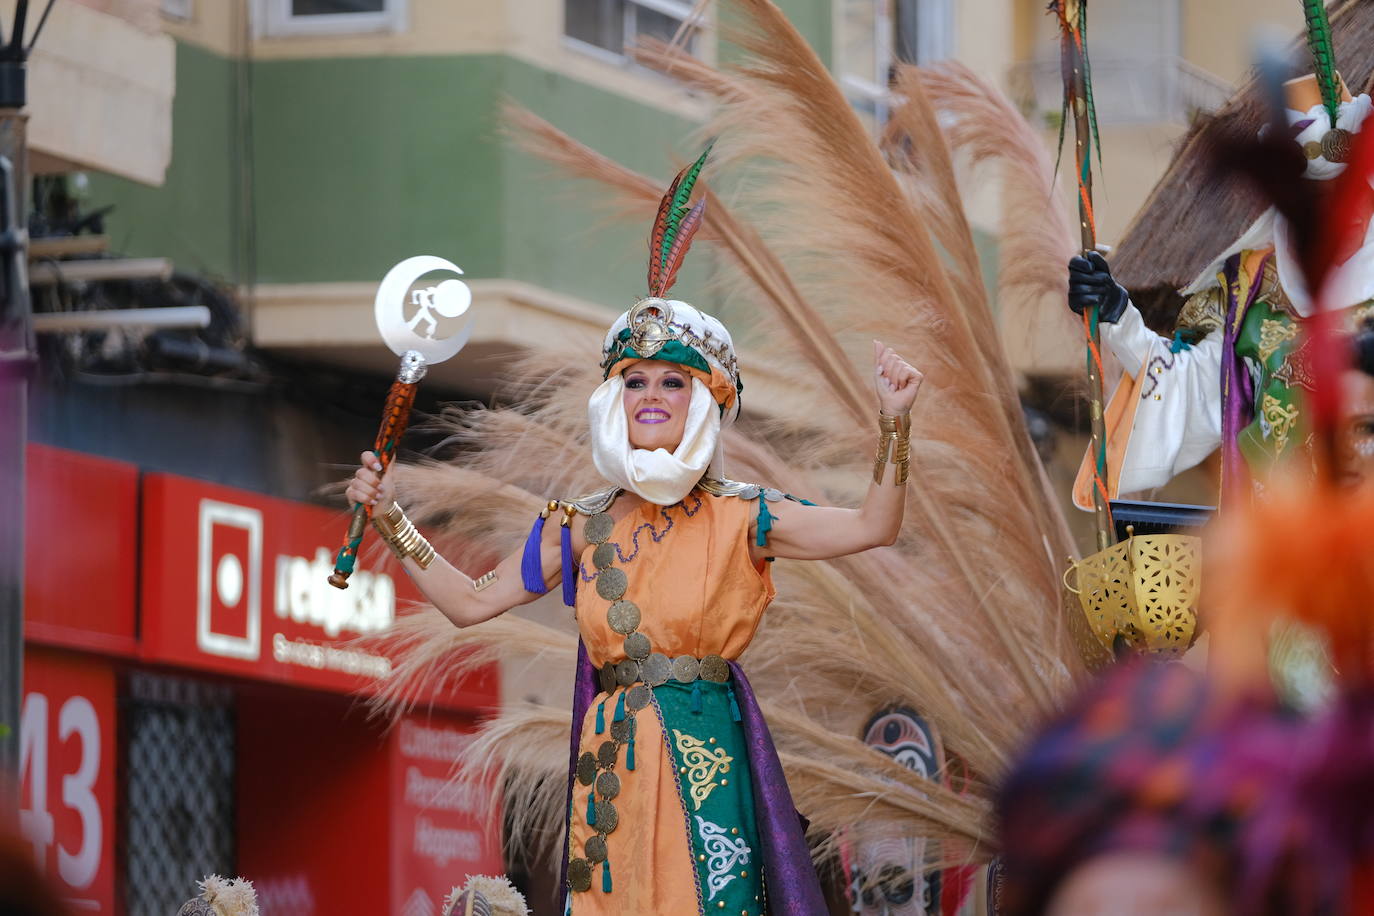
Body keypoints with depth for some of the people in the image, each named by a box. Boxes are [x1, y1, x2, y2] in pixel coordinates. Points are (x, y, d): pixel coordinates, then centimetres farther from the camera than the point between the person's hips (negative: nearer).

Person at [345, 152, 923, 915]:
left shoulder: (736, 517, 1)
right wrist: (390, 521, 11)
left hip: (703, 763, -3)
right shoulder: (582, 528, 10)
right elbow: (471, 602, 14)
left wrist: (893, 424, -17)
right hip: (610, 763, 3)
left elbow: (873, 526, -6)